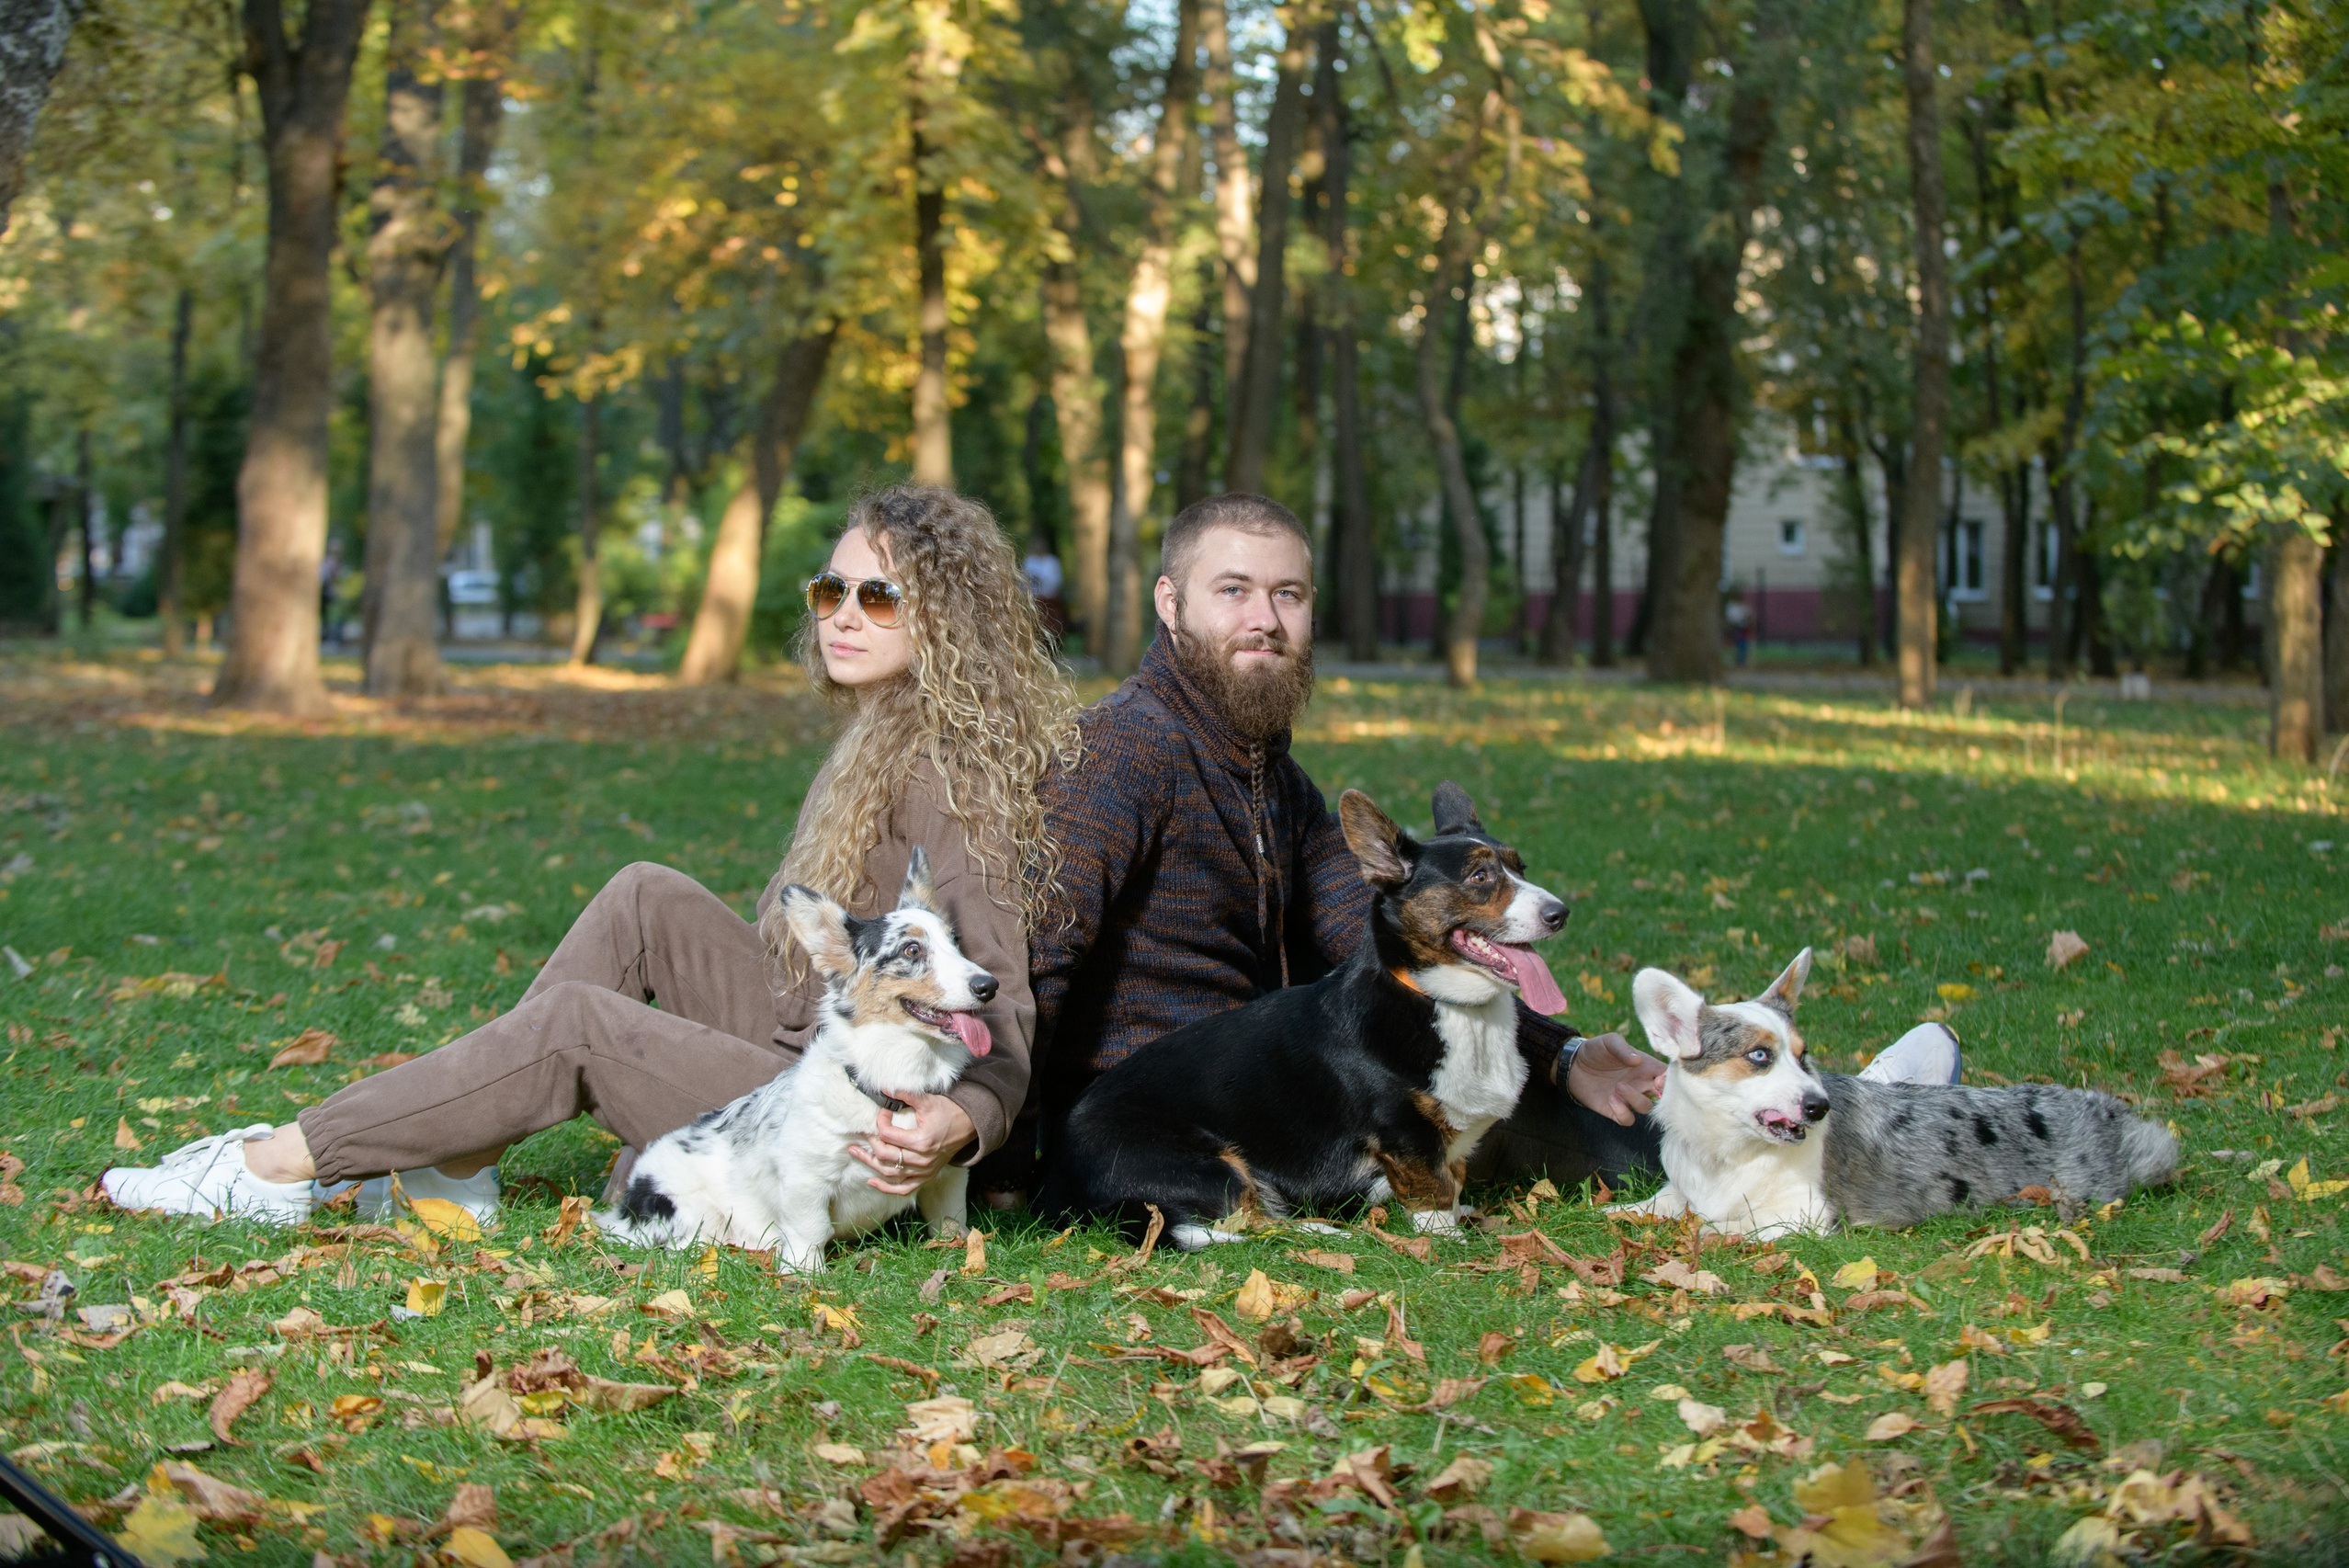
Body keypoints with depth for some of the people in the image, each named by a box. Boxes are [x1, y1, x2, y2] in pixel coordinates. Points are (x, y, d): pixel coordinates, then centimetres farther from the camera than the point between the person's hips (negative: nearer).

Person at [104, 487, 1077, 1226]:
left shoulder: (947, 771, -18)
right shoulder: (887, 737, 13)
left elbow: (1002, 1014, -27)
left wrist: (961, 1126, -44)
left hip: (866, 1136, -9)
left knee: (574, 1025, -12)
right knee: (646, 901, 2)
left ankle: (281, 1166, -1)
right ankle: (459, 1164, 3)